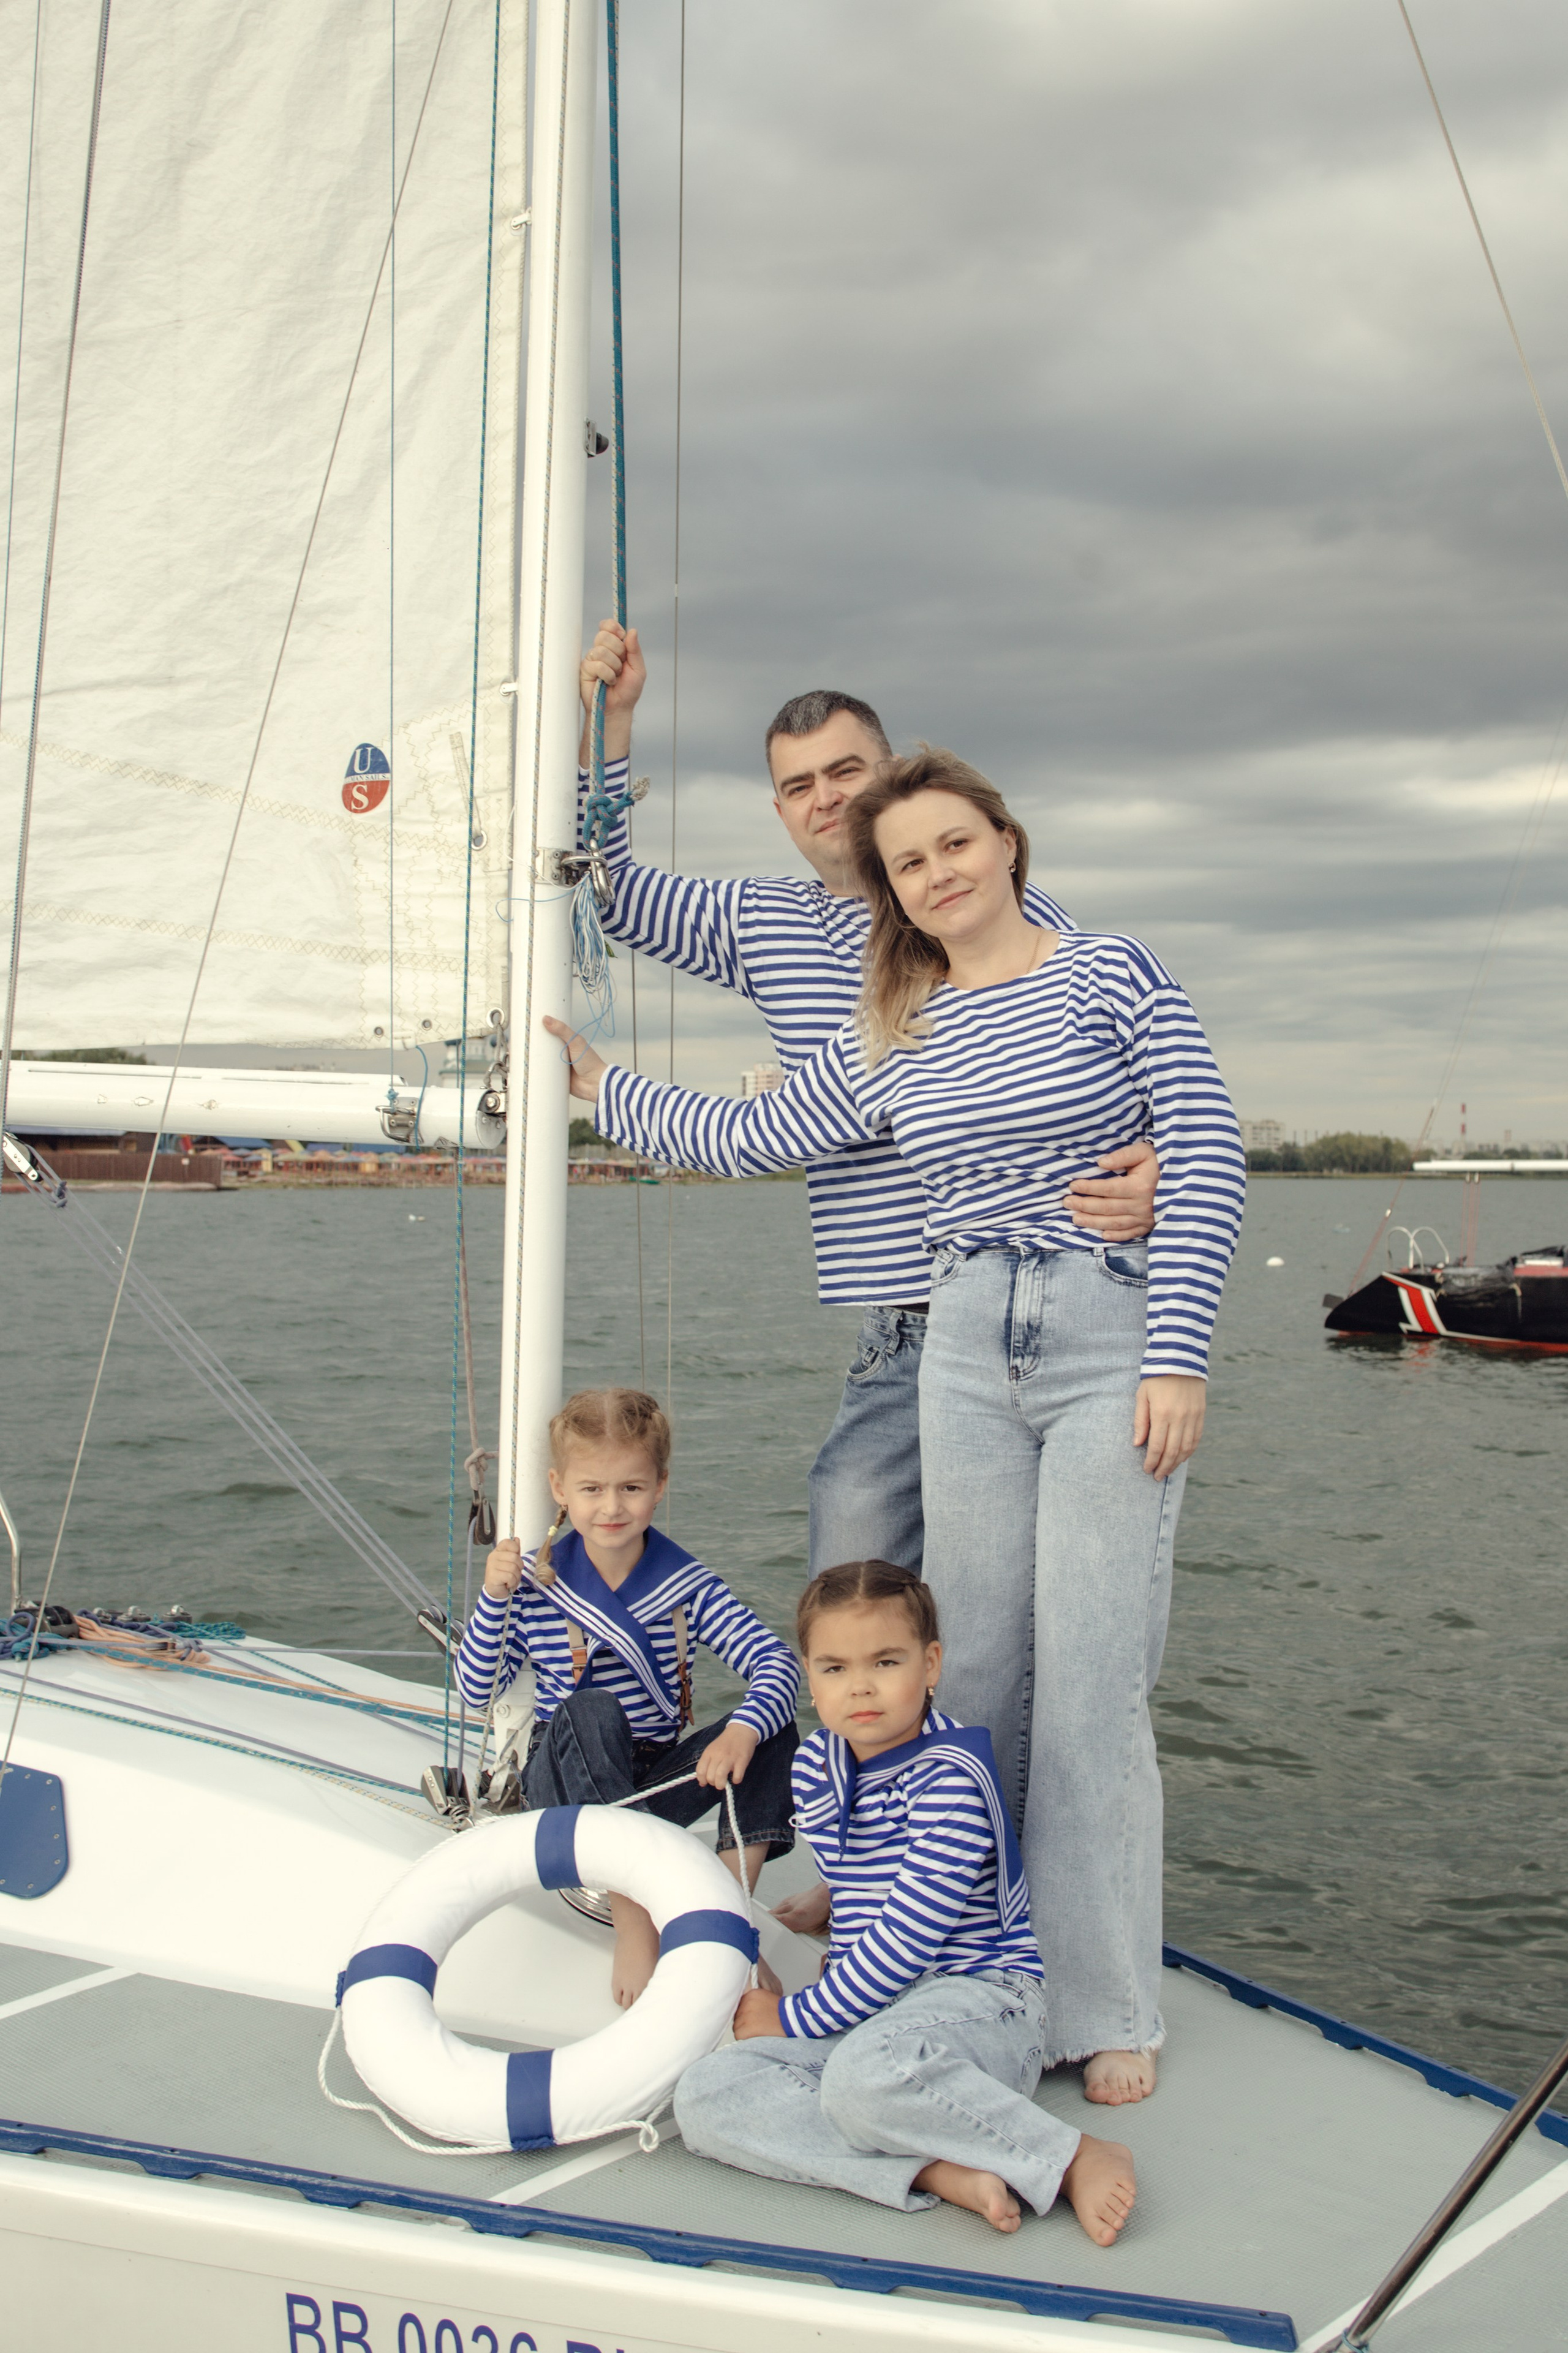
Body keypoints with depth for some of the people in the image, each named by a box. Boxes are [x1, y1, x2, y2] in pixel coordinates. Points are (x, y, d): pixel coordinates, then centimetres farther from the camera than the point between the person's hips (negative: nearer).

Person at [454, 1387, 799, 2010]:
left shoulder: (686, 1586, -7)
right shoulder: (536, 1584, -7)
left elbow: (777, 1661, -18)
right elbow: (478, 1691, -3)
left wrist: (742, 1731, -38)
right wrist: (495, 1598, -18)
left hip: (653, 1785, 2)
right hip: (565, 1783, -1)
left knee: (772, 1727, -22)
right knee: (590, 1711, -35)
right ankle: (633, 1929, -29)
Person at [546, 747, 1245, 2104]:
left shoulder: (1113, 975, -1)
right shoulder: (893, 1044, 11)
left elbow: (1207, 1163, -6)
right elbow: (743, 1141, 18)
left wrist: (1178, 1358, -13)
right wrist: (594, 1080, 20)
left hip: (1109, 1344, -4)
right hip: (966, 1349, 4)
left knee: (1090, 1687, -6)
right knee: (976, 1670, 6)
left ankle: (1109, 2010, 5)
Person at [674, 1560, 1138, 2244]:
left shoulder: (951, 1778, -16)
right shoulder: (814, 1767, 8)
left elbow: (909, 1939, -19)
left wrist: (795, 2019, -11)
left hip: (979, 1992, -8)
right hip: (868, 2010, 8)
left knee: (867, 2071, -42)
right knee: (703, 2097, -18)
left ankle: (1075, 2159, -22)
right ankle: (940, 2172, -31)